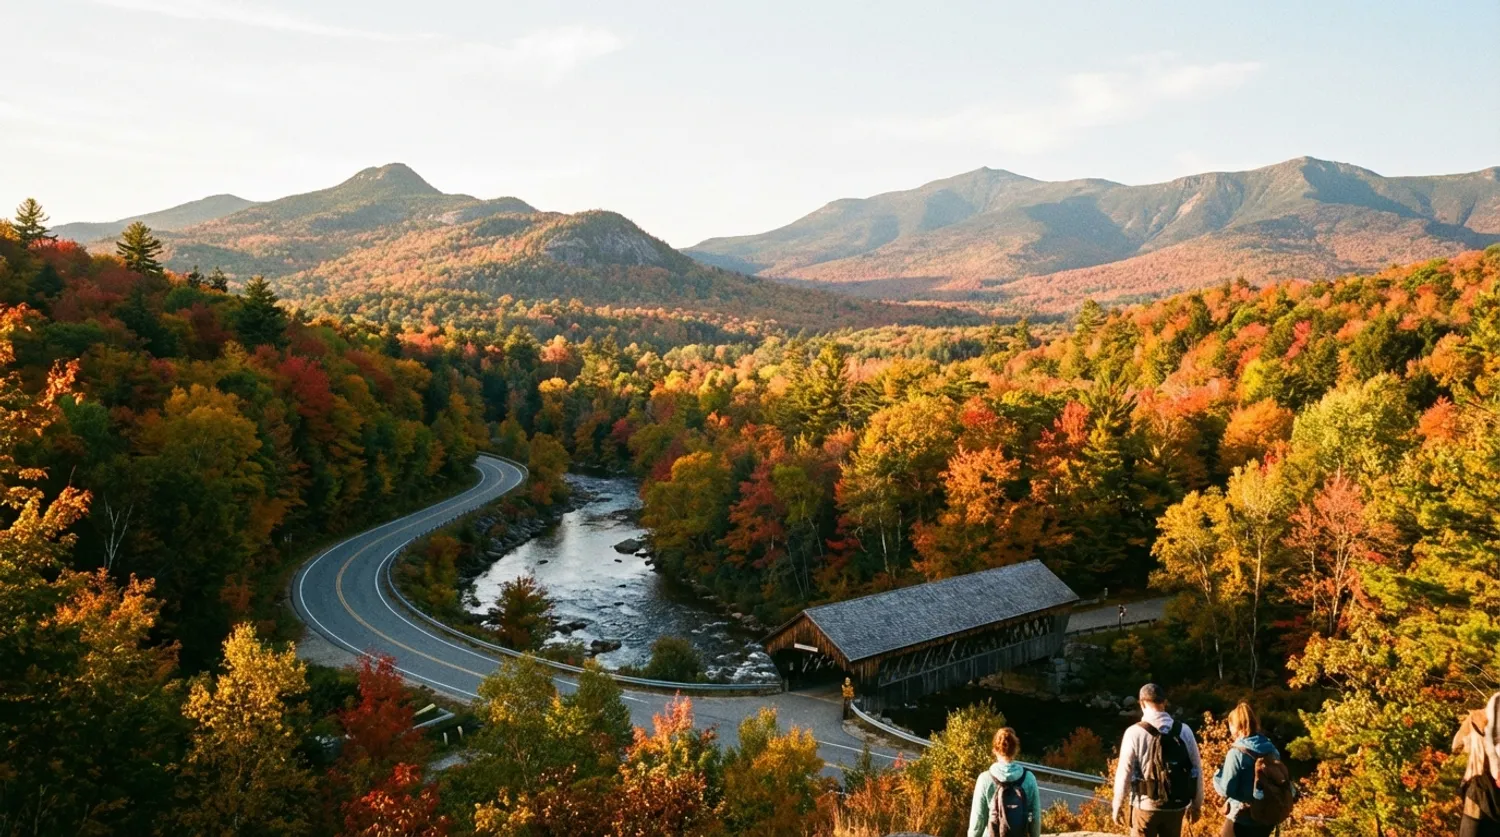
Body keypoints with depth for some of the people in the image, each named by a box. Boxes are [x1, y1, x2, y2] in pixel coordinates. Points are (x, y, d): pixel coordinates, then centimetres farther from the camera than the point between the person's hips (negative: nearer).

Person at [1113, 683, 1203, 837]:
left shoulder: (1135, 733, -12)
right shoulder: (1184, 730, -2)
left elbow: (1124, 773, -9)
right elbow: (1196, 769, 4)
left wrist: (1118, 806, 2)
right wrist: (1196, 804, 16)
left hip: (1146, 806, -3)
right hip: (1176, 806, 4)